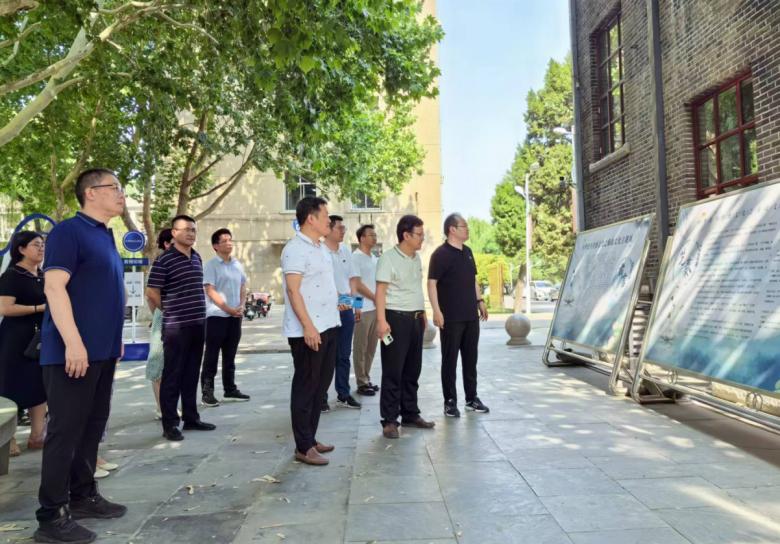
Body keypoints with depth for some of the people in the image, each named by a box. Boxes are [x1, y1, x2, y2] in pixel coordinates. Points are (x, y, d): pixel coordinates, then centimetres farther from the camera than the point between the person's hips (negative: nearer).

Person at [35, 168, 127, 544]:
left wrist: (114, 339, 21)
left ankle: (83, 497, 27)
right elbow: (54, 288, -18)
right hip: (74, 351, -9)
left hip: (102, 351, 9)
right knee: (66, 431, -2)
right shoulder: (68, 231, -10)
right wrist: (73, 342, -24)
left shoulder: (105, 236, 16)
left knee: (92, 427, 15)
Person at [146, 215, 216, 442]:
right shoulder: (164, 260, -10)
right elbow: (152, 293, -10)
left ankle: (191, 419, 24)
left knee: (191, 375, 14)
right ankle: (170, 424, 9)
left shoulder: (197, 258, 13)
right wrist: (171, 311, 2)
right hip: (176, 326, -7)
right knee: (172, 376, 1)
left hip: (198, 324, 7)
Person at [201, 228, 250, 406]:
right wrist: (228, 309, -15)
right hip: (216, 315, -6)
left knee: (230, 355, 13)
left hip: (235, 316, 6)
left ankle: (230, 389, 22)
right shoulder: (211, 265, -6)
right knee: (212, 355, -1)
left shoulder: (237, 265, 11)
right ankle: (207, 392, 6)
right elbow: (210, 291, -12)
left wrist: (241, 306, -1)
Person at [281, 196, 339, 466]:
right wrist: (308, 326, -23)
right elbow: (293, 291, -19)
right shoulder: (295, 249, -14)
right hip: (307, 331, -9)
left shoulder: (320, 248, 15)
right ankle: (303, 447, 10)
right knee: (306, 387, 0)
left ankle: (310, 438, 27)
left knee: (320, 385, 15)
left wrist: (336, 301, 16)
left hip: (327, 327, 9)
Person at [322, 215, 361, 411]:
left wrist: (351, 296, 3)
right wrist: (335, 301, -20)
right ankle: (321, 397, 11)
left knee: (344, 355, 13)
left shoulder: (346, 250, 11)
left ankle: (343, 394, 24)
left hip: (346, 309, 6)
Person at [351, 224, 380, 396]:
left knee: (371, 346, 12)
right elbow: (357, 284, -14)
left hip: (376, 308, 8)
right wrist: (376, 298, -11)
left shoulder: (374, 258, 15)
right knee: (360, 348, -1)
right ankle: (361, 383, 6)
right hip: (362, 309, -8)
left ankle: (367, 379, 22)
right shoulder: (355, 257, -9)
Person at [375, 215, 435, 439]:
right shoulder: (389, 258, -10)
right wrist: (381, 320, -21)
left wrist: (423, 313, 20)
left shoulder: (417, 258, 13)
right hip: (396, 318, -8)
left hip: (415, 318, 8)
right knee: (393, 372, -2)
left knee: (412, 370, 13)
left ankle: (410, 414, 25)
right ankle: (389, 420, 6)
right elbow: (381, 291, -14)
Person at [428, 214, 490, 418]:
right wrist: (437, 311, -19)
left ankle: (471, 398, 24)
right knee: (450, 359, 2)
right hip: (450, 317, -7)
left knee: (470, 358, 13)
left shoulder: (467, 252, 12)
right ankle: (450, 401, 11)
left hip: (471, 315, 7)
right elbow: (431, 283, -13)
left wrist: (480, 301, 16)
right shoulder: (441, 254, -10)